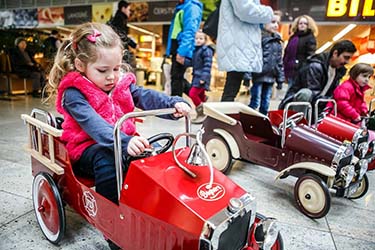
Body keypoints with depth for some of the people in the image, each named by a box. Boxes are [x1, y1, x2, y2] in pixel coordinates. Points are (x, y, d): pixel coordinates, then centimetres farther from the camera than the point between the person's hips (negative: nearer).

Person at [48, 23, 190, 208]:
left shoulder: (122, 83, 7)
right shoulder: (74, 94, -14)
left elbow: (146, 97, -6)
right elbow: (93, 123, -30)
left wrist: (174, 103, -25)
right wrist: (124, 142, -46)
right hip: (88, 146, -5)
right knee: (108, 160, -36)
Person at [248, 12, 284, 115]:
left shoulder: (278, 41, 15)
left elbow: (280, 61, 18)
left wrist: (280, 79, 16)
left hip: (271, 76, 7)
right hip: (259, 75, -7)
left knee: (265, 104, 12)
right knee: (255, 102, -5)